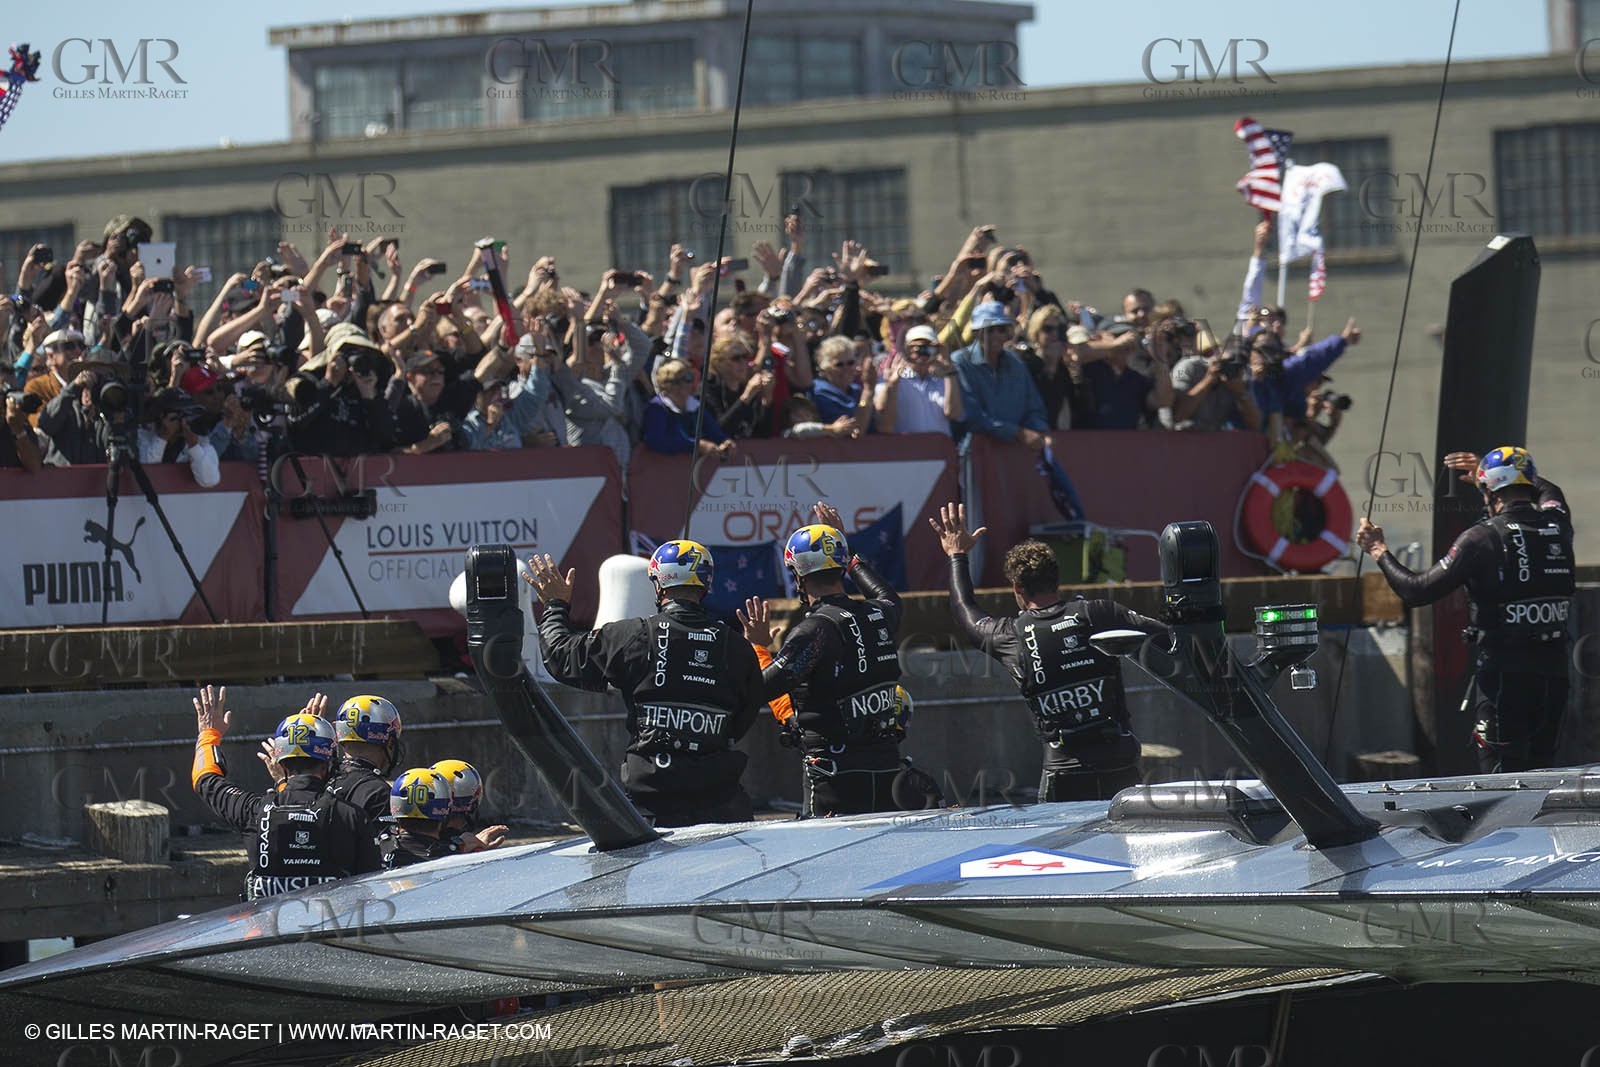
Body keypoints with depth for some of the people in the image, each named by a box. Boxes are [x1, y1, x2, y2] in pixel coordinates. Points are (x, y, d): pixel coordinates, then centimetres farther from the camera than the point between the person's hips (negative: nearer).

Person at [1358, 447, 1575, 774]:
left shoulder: (1482, 539, -10)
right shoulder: (1556, 523, 5)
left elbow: (1418, 591, -8)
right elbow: (1547, 491, 33)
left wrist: (1379, 551, 7)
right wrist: (1484, 472, 45)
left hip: (1503, 673, -5)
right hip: (1554, 670, 5)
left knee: (1502, 774, -3)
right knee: (1541, 769, 14)